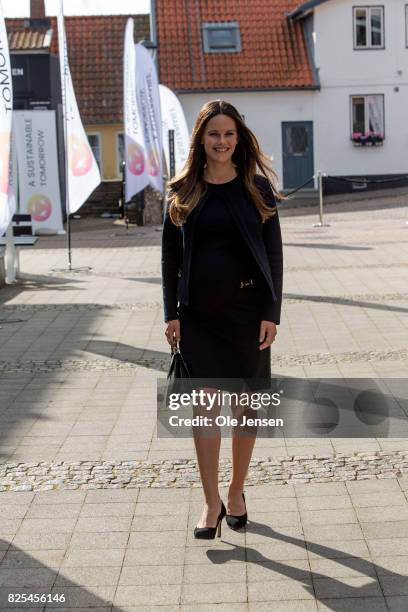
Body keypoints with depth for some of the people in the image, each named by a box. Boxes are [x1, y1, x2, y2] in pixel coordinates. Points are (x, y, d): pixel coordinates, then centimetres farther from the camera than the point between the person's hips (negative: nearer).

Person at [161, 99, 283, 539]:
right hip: (198, 312, 1)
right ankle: (212, 503, 7)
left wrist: (272, 313, -7)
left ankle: (236, 492, 24)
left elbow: (273, 252, -1)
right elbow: (170, 255, 5)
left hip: (247, 309, 0)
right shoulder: (181, 192, 4)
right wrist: (171, 314, 0)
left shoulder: (257, 187, 0)